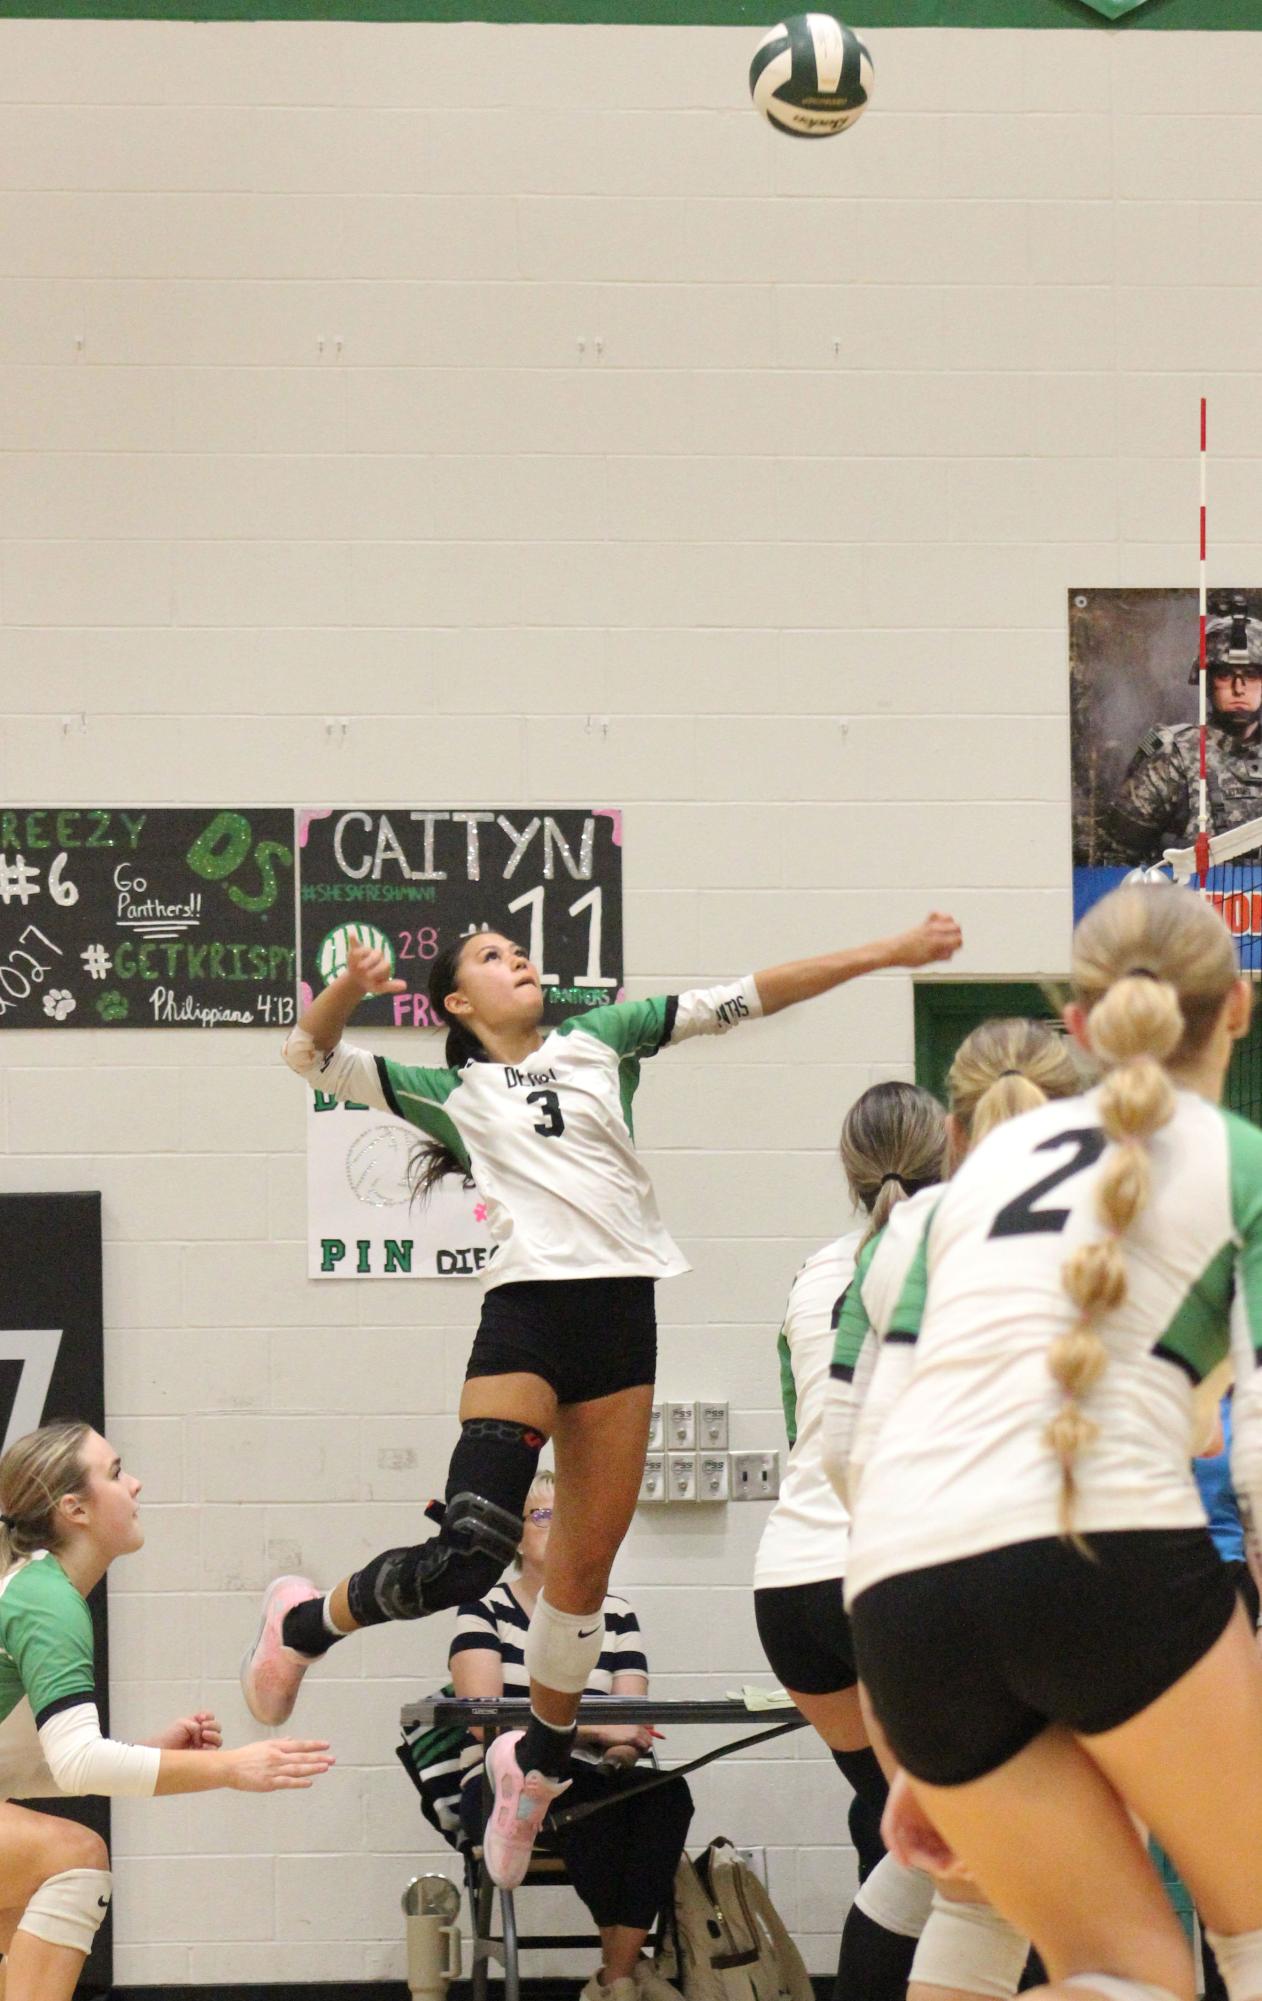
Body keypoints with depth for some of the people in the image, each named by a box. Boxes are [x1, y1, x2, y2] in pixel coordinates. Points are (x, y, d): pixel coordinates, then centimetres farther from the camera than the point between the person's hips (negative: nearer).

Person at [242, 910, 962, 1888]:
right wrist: (351, 986, -15)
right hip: (528, 1313, -3)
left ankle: (538, 1761, 26)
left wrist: (891, 952, 13)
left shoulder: (598, 1041, 19)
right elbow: (312, 1054, 7)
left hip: (623, 1313, 3)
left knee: (587, 1567, 6)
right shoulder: (451, 1092, 13)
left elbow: (740, 999, 16)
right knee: (471, 1551, -19)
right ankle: (304, 1623, 5)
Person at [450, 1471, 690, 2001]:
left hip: (596, 1789, 3)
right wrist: (596, 1729, -19)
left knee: (668, 1793, -30)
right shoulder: (485, 1609, 4)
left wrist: (624, 1747, -23)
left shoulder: (616, 1616, 14)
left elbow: (631, 1719, 4)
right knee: (575, 1785, -37)